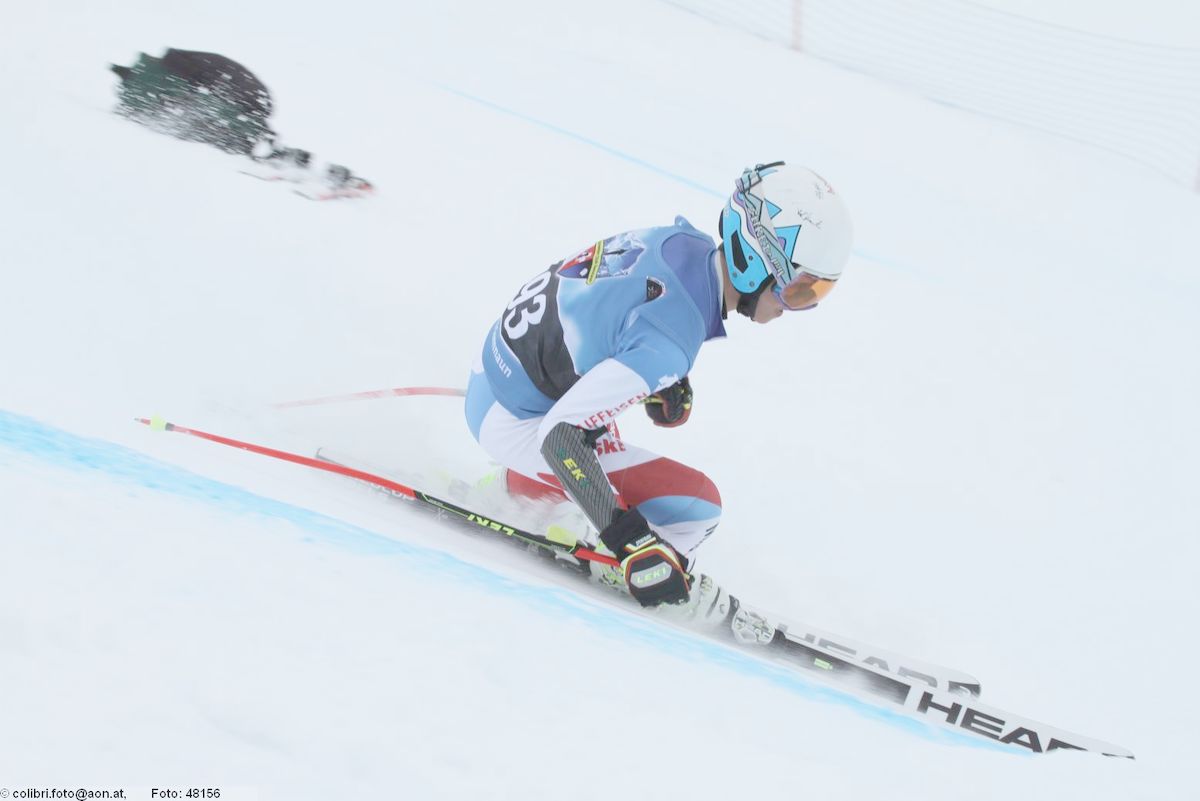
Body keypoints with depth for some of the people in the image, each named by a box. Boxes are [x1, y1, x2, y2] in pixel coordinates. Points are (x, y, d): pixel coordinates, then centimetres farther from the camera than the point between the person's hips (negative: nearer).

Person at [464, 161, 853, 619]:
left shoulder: (678, 239, -11)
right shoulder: (672, 336, -34)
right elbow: (561, 436, -36)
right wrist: (634, 544, -35)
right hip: (512, 423, -9)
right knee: (697, 504, -14)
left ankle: (517, 489, 49)